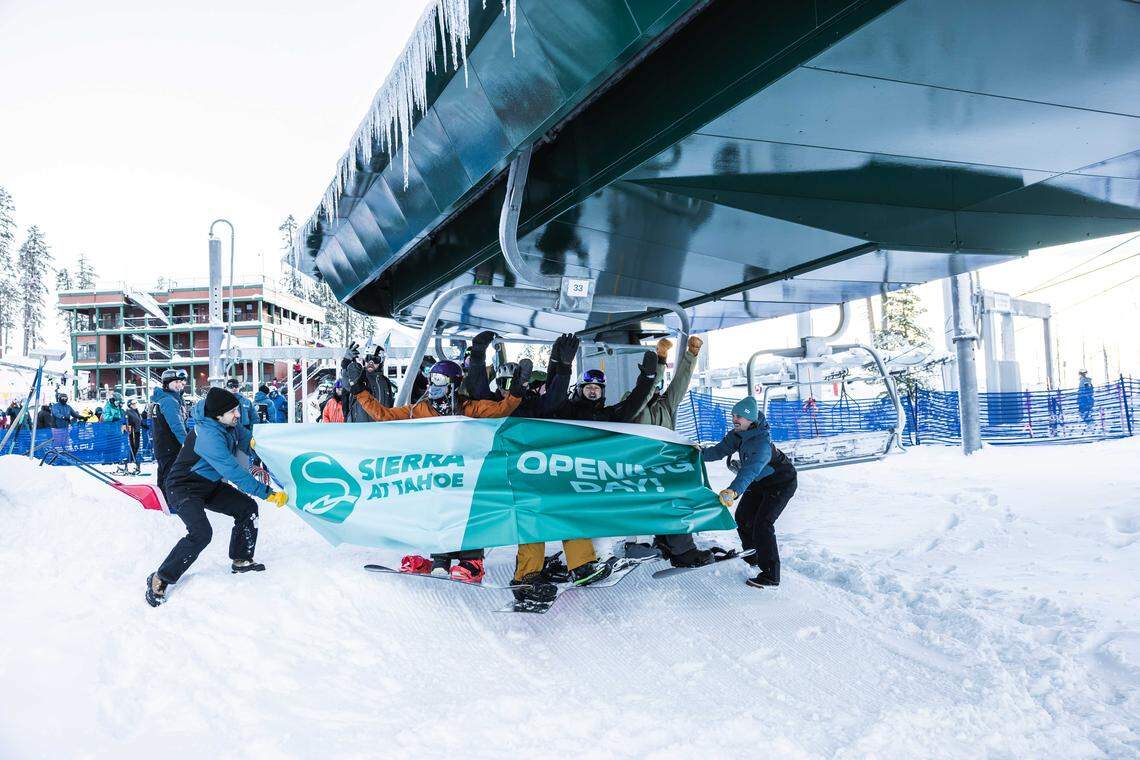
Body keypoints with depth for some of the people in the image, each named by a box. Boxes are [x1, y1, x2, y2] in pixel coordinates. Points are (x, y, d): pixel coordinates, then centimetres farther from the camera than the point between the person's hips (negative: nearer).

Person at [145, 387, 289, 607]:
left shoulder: (229, 424, -8)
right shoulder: (208, 436, -34)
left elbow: (249, 442, 8)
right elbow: (233, 472, -37)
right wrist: (267, 494, -35)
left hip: (210, 485, 9)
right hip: (185, 488, -9)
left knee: (247, 507, 2)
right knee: (201, 533, -25)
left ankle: (241, 560, 18)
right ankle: (159, 579, -9)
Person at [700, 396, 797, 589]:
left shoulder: (762, 442, -38)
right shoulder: (738, 433, -11)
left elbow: (750, 470, -52)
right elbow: (721, 450, -10)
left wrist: (733, 490, -65)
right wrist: (701, 453, -29)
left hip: (781, 482, -8)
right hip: (759, 482, 9)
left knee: (762, 524, -18)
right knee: (742, 518, 10)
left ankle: (771, 575, -11)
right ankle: (753, 558, 33)